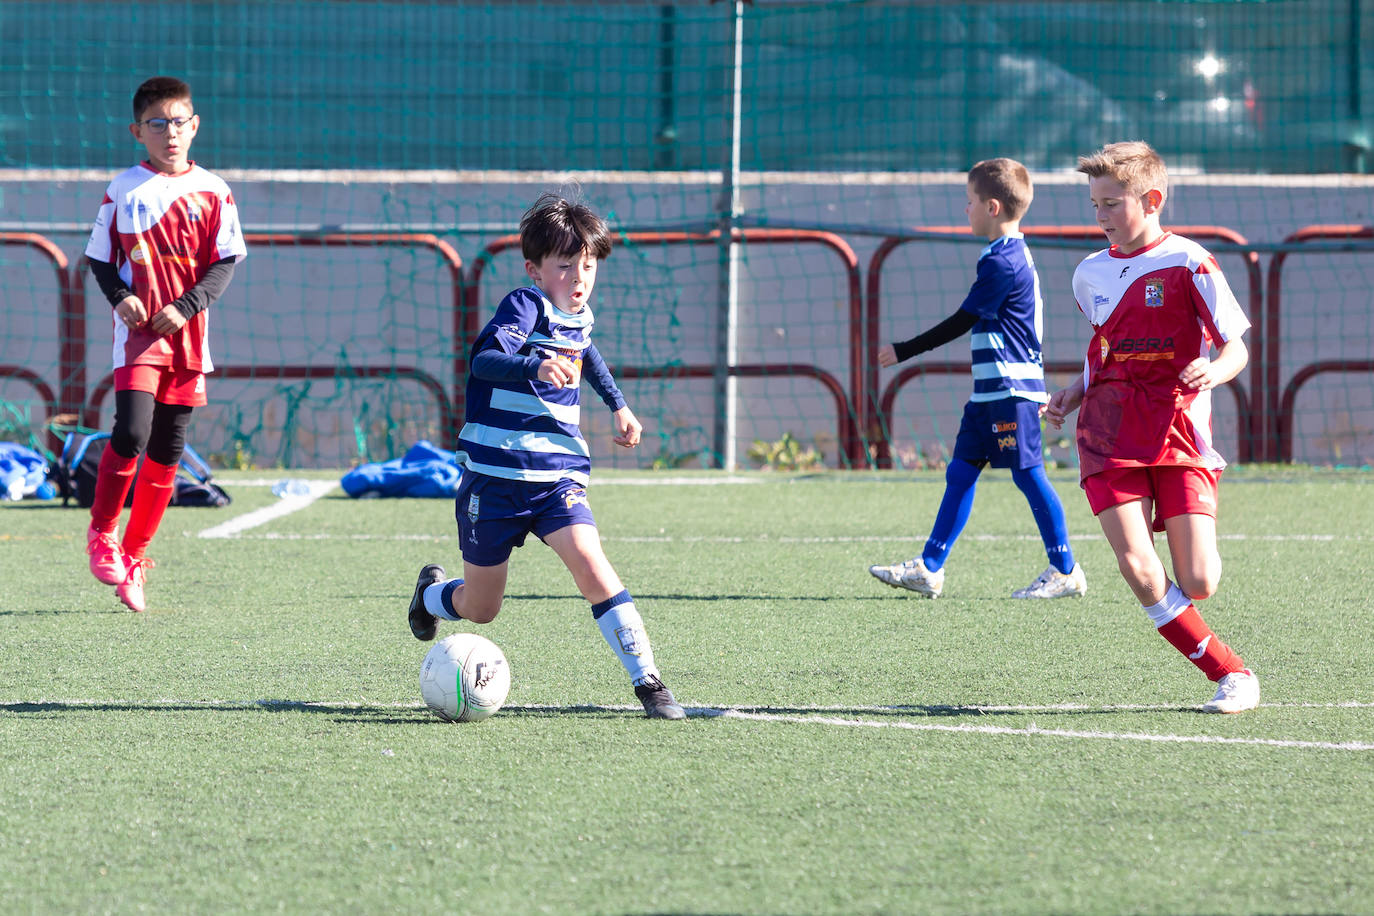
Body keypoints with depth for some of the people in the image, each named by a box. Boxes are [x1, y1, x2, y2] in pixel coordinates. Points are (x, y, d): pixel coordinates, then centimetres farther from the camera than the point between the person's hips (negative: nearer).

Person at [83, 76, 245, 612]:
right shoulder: (124, 190, 2)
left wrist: (185, 307, -11)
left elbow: (226, 261, 3)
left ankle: (132, 556, 15)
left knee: (166, 453, 4)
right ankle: (101, 532, 0)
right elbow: (100, 256, 9)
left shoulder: (212, 192, 3)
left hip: (187, 333, 2)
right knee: (131, 432, -19)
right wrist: (120, 297, -10)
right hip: (138, 329, -2)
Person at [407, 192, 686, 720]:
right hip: (494, 476, -4)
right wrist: (536, 366, -50)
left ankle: (648, 682, -22)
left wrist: (618, 405, 31)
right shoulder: (525, 307, -14)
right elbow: (483, 359, -33)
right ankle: (433, 593, 44)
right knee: (480, 610, 8)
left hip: (557, 477, 4)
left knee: (590, 563, -22)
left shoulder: (578, 316, 8)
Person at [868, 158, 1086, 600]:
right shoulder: (1012, 253, 16)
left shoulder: (1003, 261, -16)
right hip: (991, 392, 10)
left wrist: (903, 351, -8)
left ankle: (1065, 572, 1)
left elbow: (962, 322, -14)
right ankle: (929, 568, 10)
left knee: (1028, 474, -5)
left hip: (1011, 390, -10)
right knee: (960, 472, 9)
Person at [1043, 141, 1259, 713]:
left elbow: (1236, 346, -2)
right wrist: (1075, 393, 11)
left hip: (1179, 435, -3)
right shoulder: (1091, 274, 14)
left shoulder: (1187, 264, -3)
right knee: (1138, 570, -17)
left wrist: (1213, 371, -24)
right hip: (1110, 440, 3)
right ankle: (1230, 674, -5)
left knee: (1197, 583, -13)